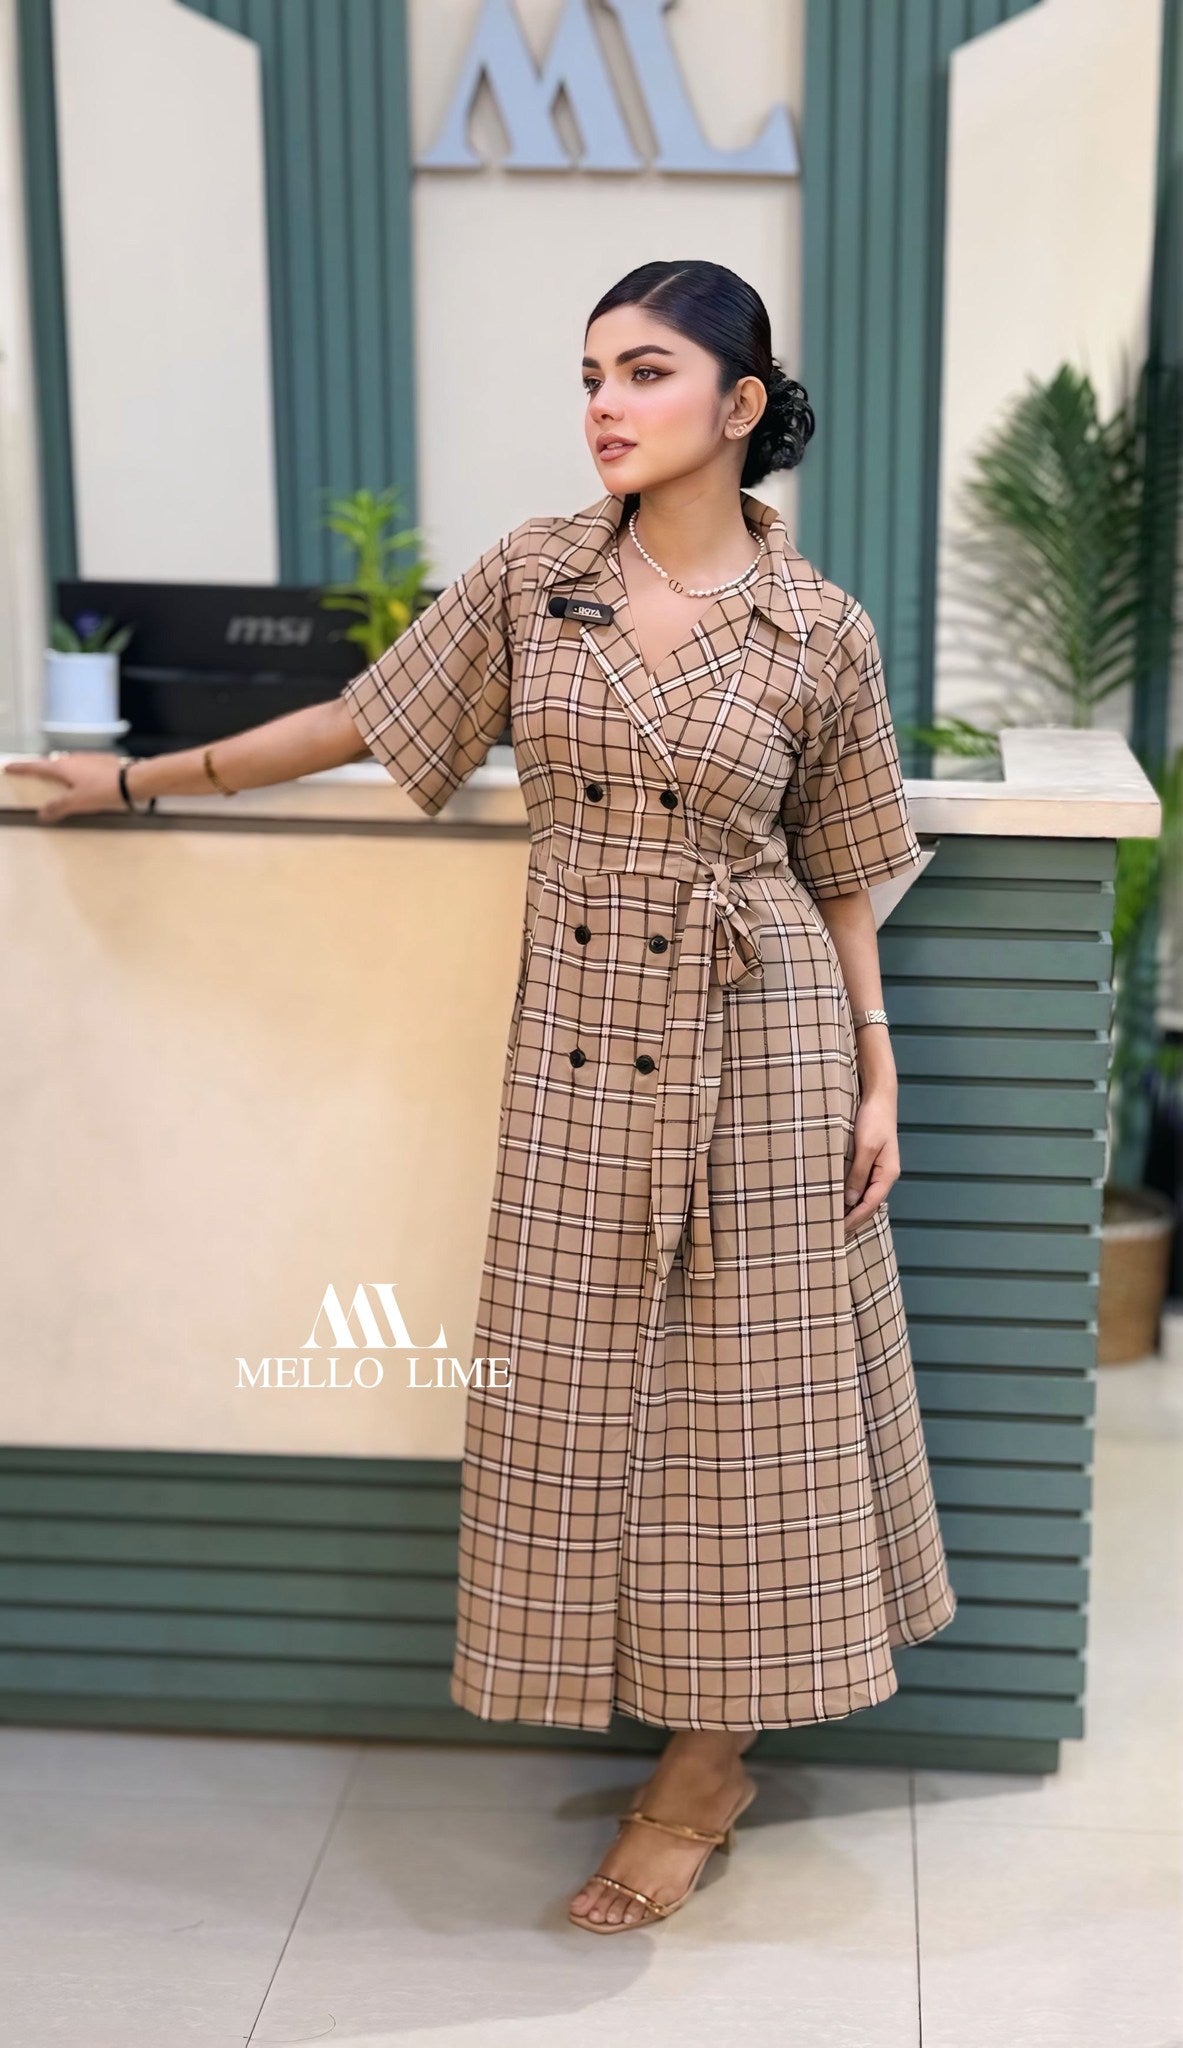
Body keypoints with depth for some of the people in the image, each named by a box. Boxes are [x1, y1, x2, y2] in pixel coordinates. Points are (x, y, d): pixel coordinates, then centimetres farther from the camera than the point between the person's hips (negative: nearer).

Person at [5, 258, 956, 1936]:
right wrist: (144, 779, 12)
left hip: (760, 1044, -2)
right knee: (587, 1390, 7)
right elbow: (359, 721, 8)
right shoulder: (531, 577, 1)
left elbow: (837, 877, 4)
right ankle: (699, 1756, 25)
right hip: (578, 1043, 3)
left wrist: (876, 1076, 1)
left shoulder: (821, 633, -4)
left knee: (744, 1383, 5)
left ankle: (712, 1759, 22)